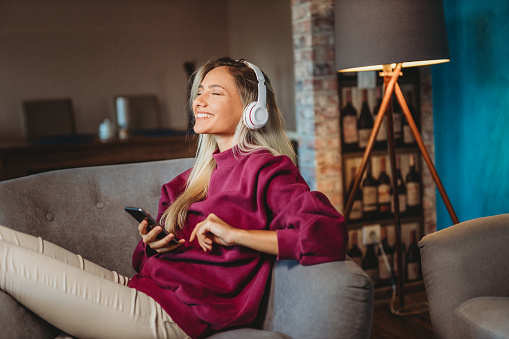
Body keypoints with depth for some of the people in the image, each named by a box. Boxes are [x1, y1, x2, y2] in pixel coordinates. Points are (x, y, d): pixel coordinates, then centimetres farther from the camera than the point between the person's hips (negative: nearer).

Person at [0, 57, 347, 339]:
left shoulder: (266, 169, -5)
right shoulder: (196, 176, 18)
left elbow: (331, 236, -22)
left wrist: (234, 234, -19)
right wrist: (150, 244, 0)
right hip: (141, 287, 8)